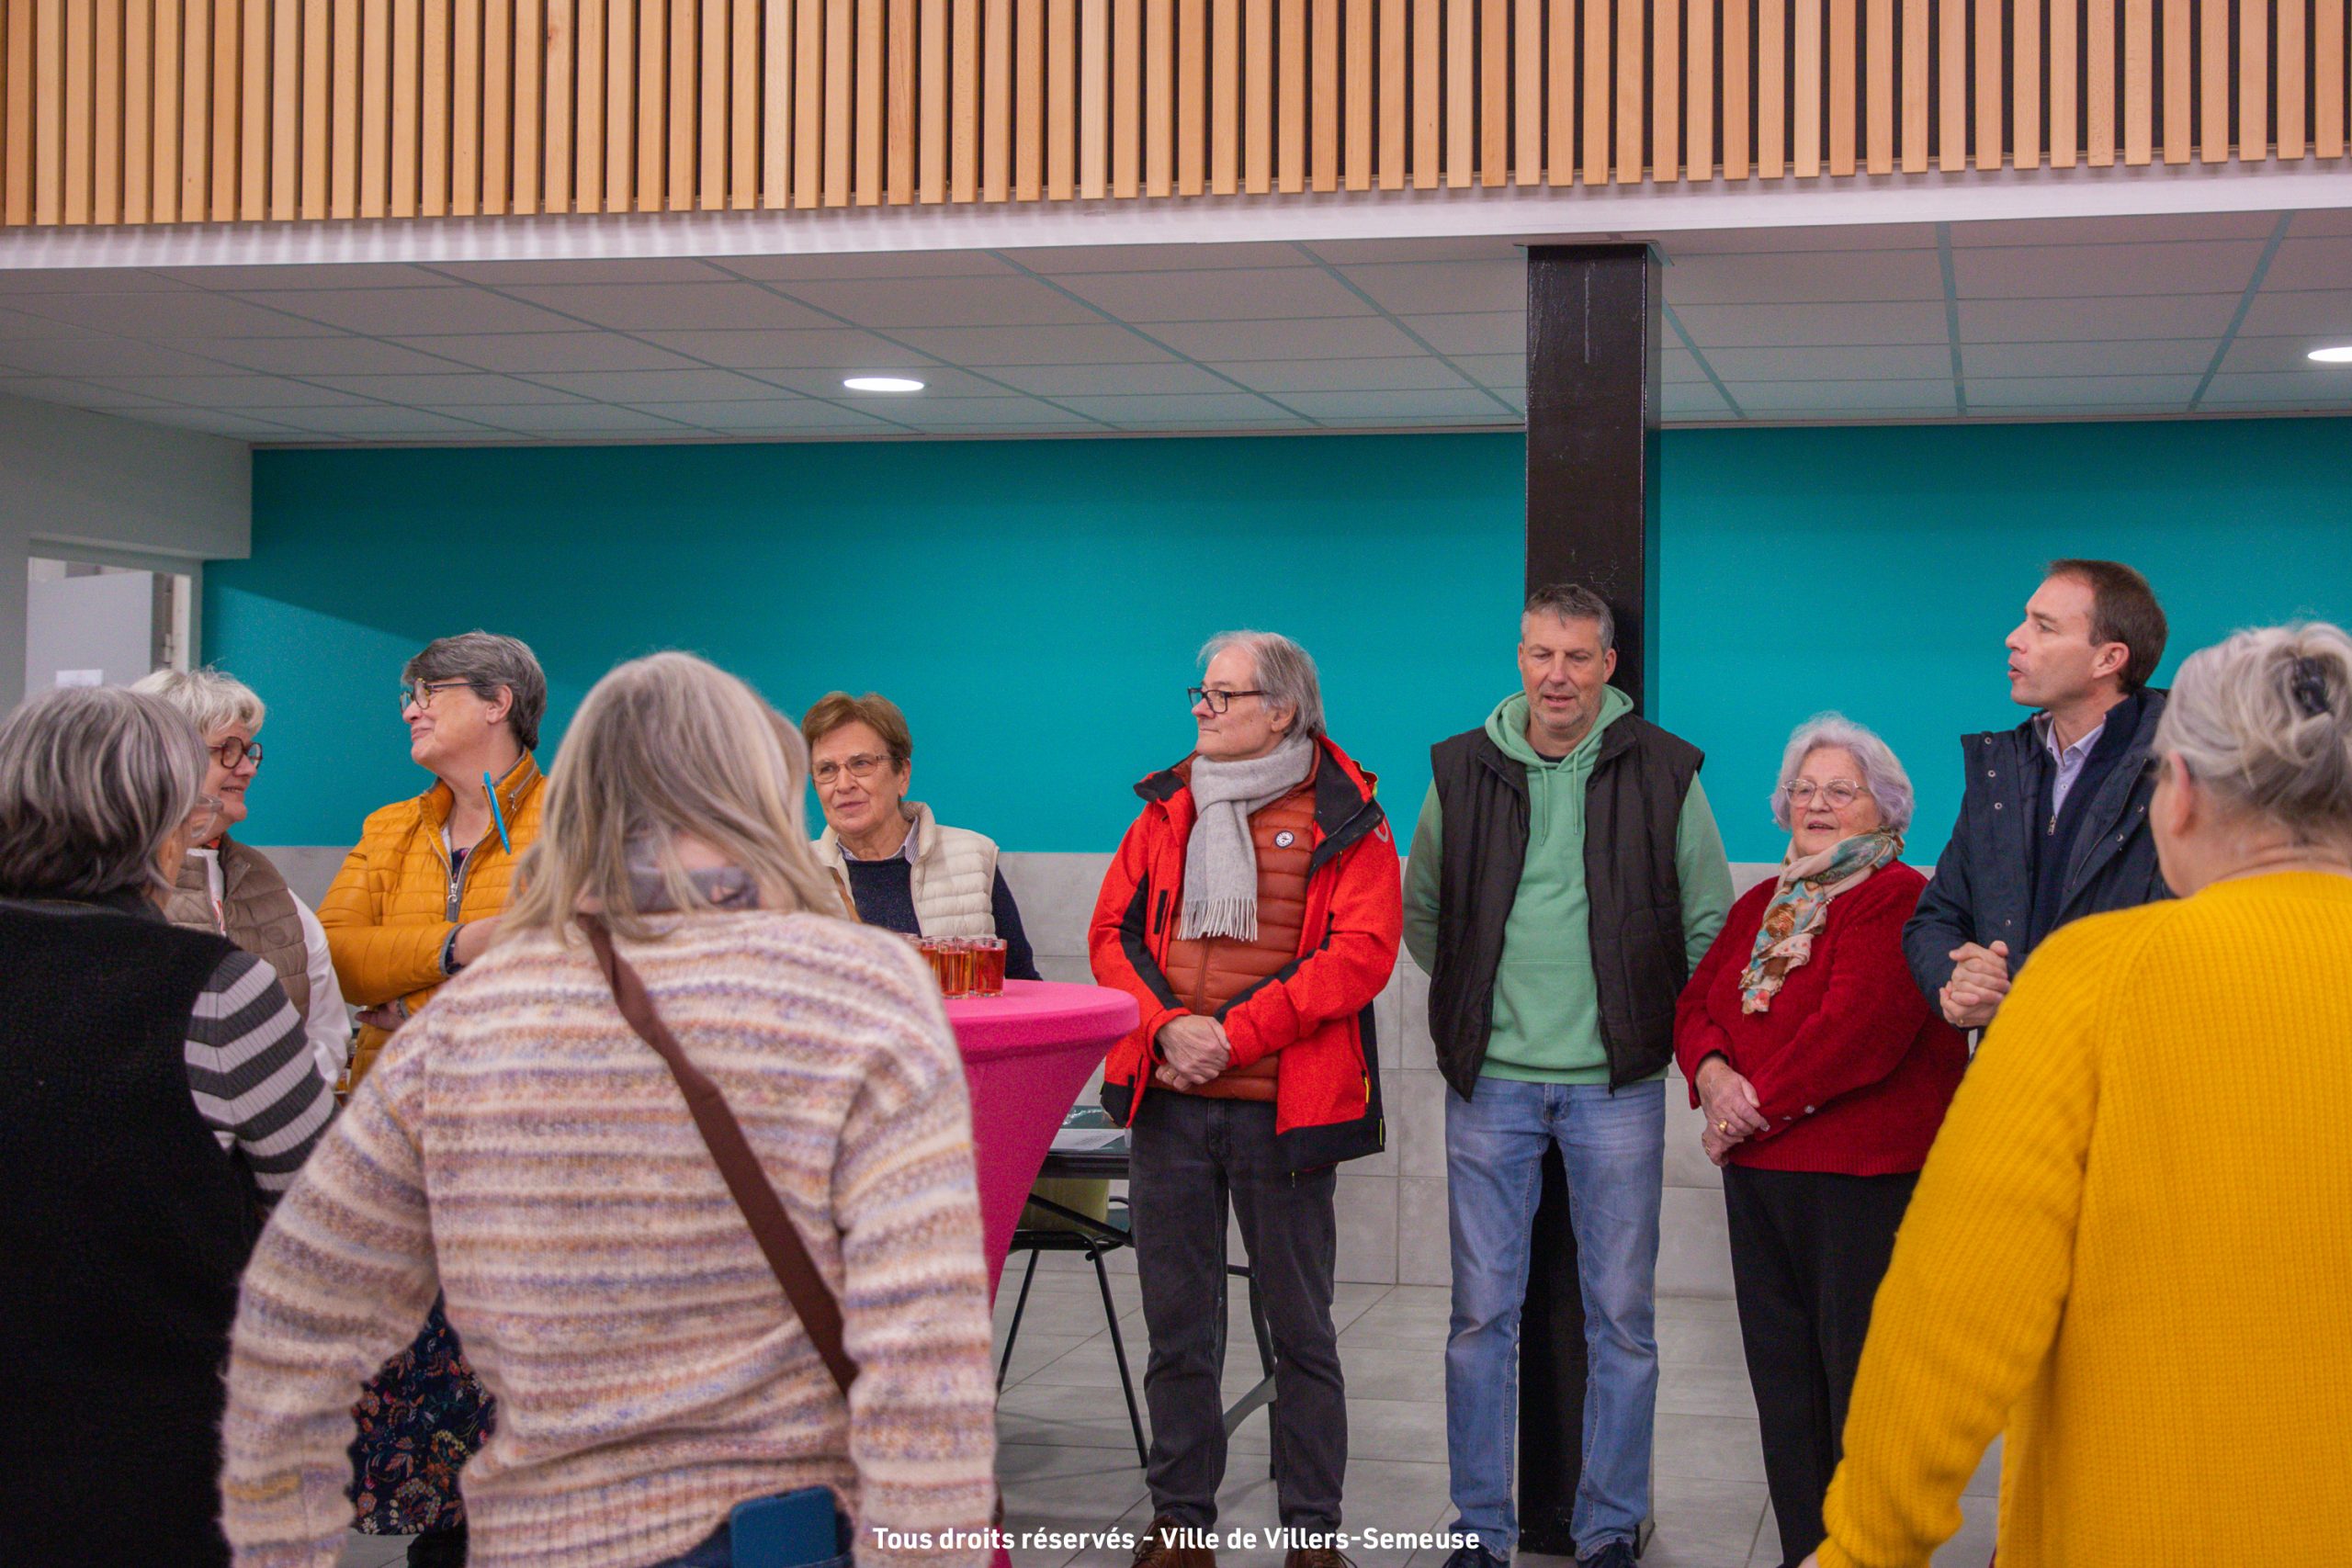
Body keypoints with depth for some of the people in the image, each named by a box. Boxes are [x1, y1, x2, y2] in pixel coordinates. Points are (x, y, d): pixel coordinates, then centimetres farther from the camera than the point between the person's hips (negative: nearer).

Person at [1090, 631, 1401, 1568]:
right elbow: (1114, 931, 7)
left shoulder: (1345, 819, -1)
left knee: (1300, 1328, 5)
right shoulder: (1168, 807, 12)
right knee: (1177, 1324, 8)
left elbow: (1362, 953, -11)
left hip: (1284, 1107, -3)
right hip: (1169, 1103, 4)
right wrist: (1168, 1026, -11)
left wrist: (1236, 1035, -16)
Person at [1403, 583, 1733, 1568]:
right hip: (1490, 1082, 1)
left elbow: (1710, 923, 9)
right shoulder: (1463, 769, 5)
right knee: (1482, 1313, 4)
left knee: (1621, 1317, 4)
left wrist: (1647, 1015, 6)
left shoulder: (1663, 772, 1)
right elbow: (1422, 911, 19)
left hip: (1615, 1086, -1)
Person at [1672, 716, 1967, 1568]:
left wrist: (1758, 1103, -13)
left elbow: (1858, 1025, -19)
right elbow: (1696, 1001, 13)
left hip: (1863, 1177, -8)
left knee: (1860, 1376, -3)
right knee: (1782, 1370, 12)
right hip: (1758, 1171, 8)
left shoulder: (1901, 900, -9)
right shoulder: (1762, 905, 17)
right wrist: (1714, 1074, -8)